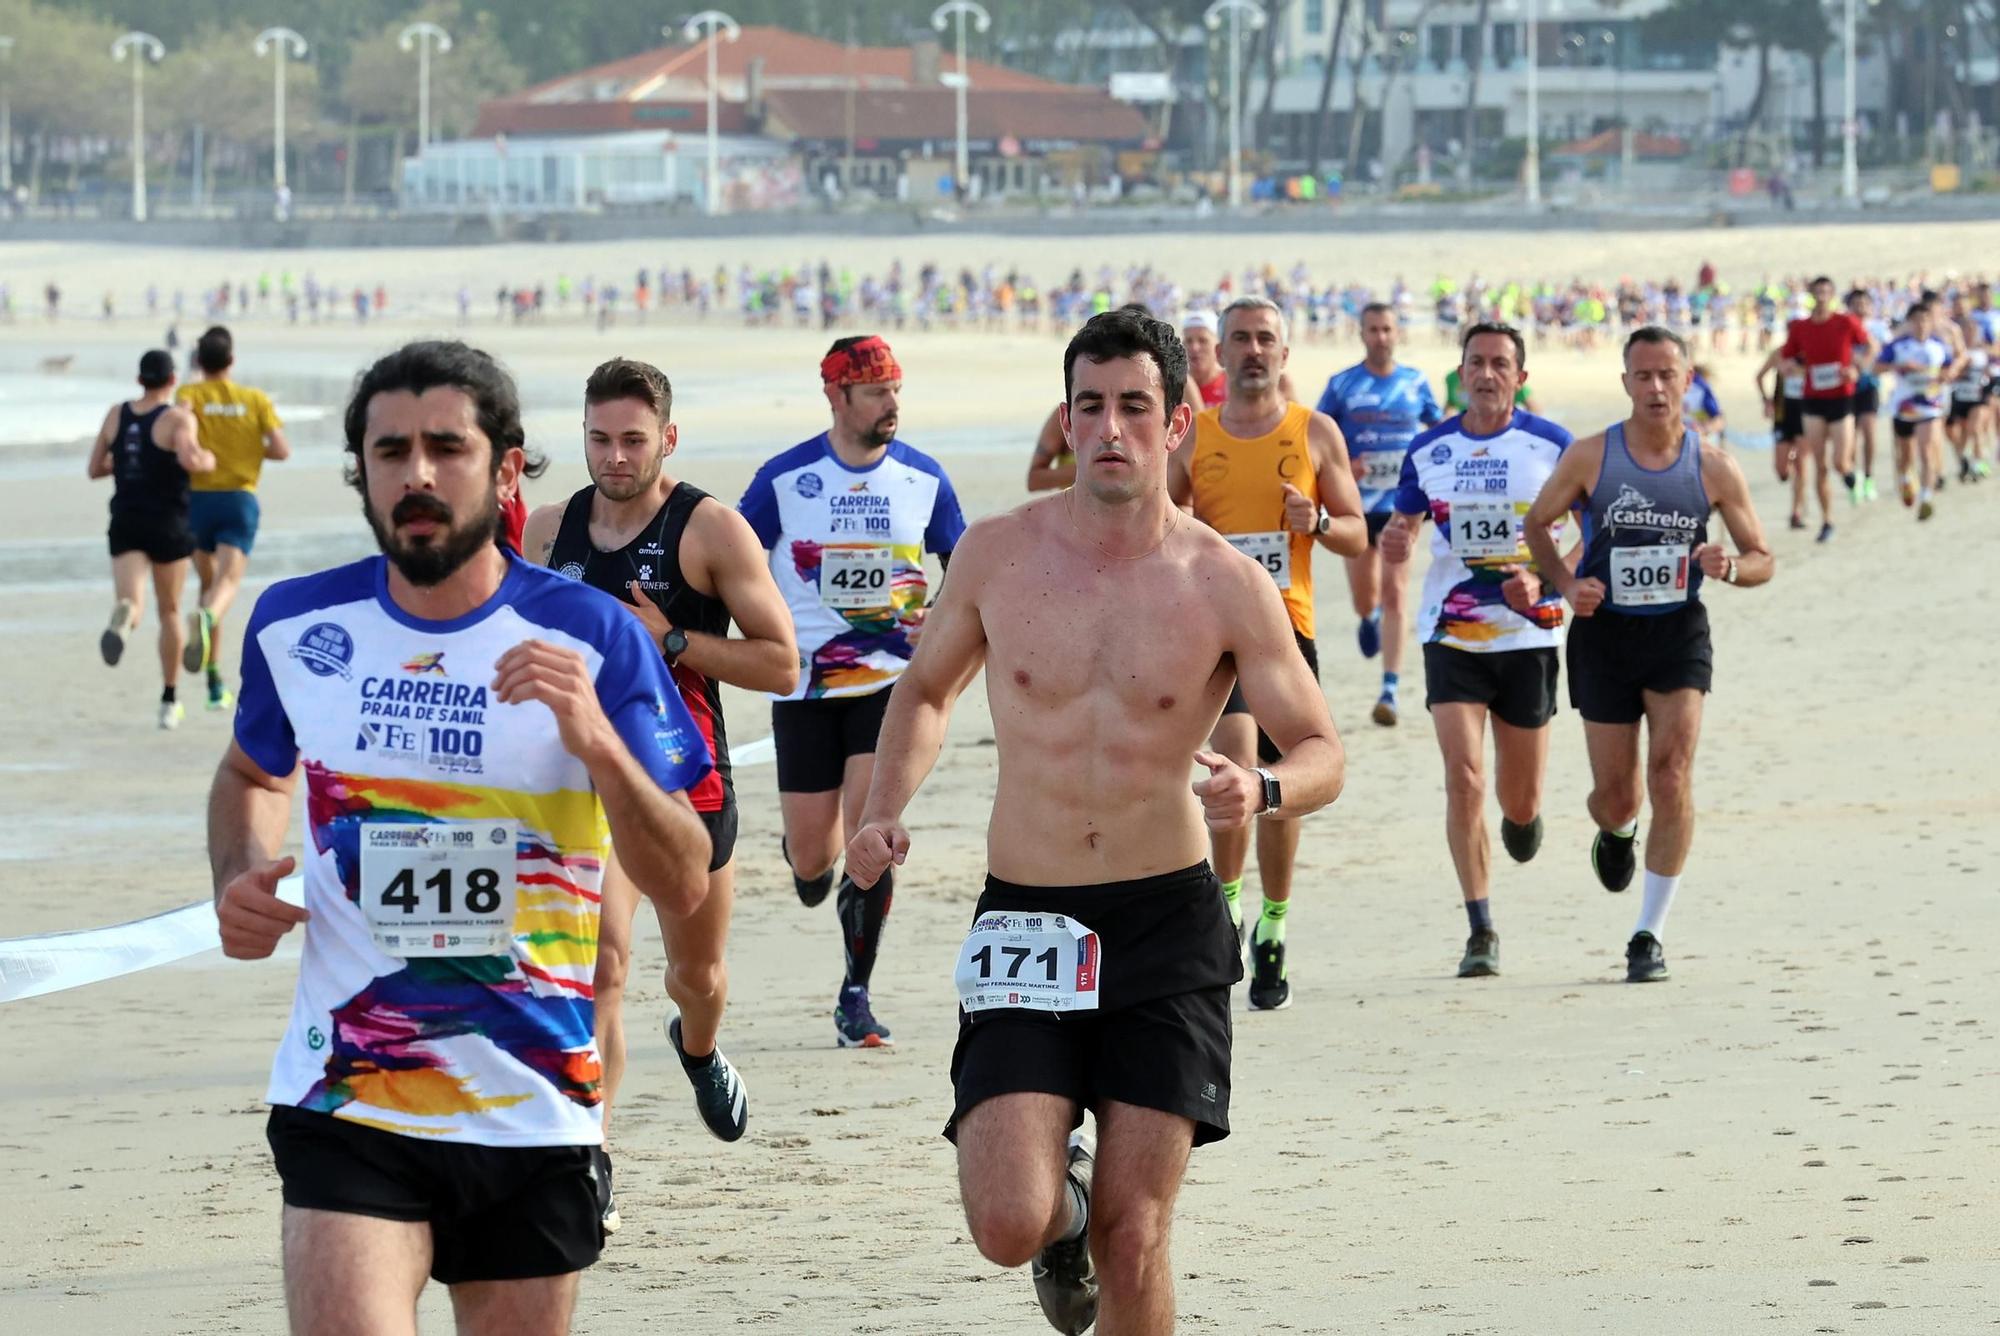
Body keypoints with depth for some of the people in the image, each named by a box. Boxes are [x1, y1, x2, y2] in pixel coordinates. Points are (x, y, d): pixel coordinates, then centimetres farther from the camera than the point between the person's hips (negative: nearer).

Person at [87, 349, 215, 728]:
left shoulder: (116, 415, 5)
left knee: (132, 602, -11)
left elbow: (95, 468, 11)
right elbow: (190, 460, -26)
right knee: (169, 611, 15)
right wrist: (208, 459, -4)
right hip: (168, 523, -2)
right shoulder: (178, 419, -9)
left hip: (126, 524, 2)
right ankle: (170, 702, 23)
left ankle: (124, 614, -52)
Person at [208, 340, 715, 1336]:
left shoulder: (590, 638, -6)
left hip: (533, 1114, 0)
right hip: (345, 1113, 0)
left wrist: (596, 741, -25)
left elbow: (683, 887, -10)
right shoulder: (297, 624, 2)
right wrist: (240, 876, 4)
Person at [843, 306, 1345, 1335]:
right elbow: (927, 688, 17)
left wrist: (1260, 791, -22)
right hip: (1025, 917, 1)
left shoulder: (1225, 585, -4)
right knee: (1008, 1229, -13)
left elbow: (1321, 752, 1)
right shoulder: (996, 553, -1)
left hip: (1167, 918, -1)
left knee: (1133, 1240, -2)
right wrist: (884, 811, 0)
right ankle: (1063, 1198, 25)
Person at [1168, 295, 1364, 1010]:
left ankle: (1272, 932, 23)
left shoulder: (1316, 433, 6)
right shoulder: (1191, 436, 7)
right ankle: (1225, 896, -10)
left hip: (1289, 627, 1)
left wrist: (1318, 522, -12)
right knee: (1237, 754, -25)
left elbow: (1358, 536, 8)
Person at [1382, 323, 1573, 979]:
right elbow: (1405, 526, 15)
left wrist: (1544, 582, -17)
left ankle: (1522, 815, 48)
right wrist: (1394, 542, -10)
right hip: (1451, 635, 1)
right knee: (1463, 778, -14)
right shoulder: (1427, 450, 4)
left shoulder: (1552, 445, -3)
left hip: (1528, 634, -1)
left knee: (1520, 800, 7)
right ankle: (1481, 933, -8)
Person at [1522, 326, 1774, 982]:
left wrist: (1729, 566, -19)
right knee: (1614, 796, 5)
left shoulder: (1714, 468, -4)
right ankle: (1617, 831, 46)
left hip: (1678, 632, 0)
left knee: (1671, 774, -16)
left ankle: (1649, 935, -7)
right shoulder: (1589, 457, -6)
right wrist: (1566, 583, -9)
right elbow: (1536, 523, 8)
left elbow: (1762, 559, 5)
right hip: (1604, 633, 0)